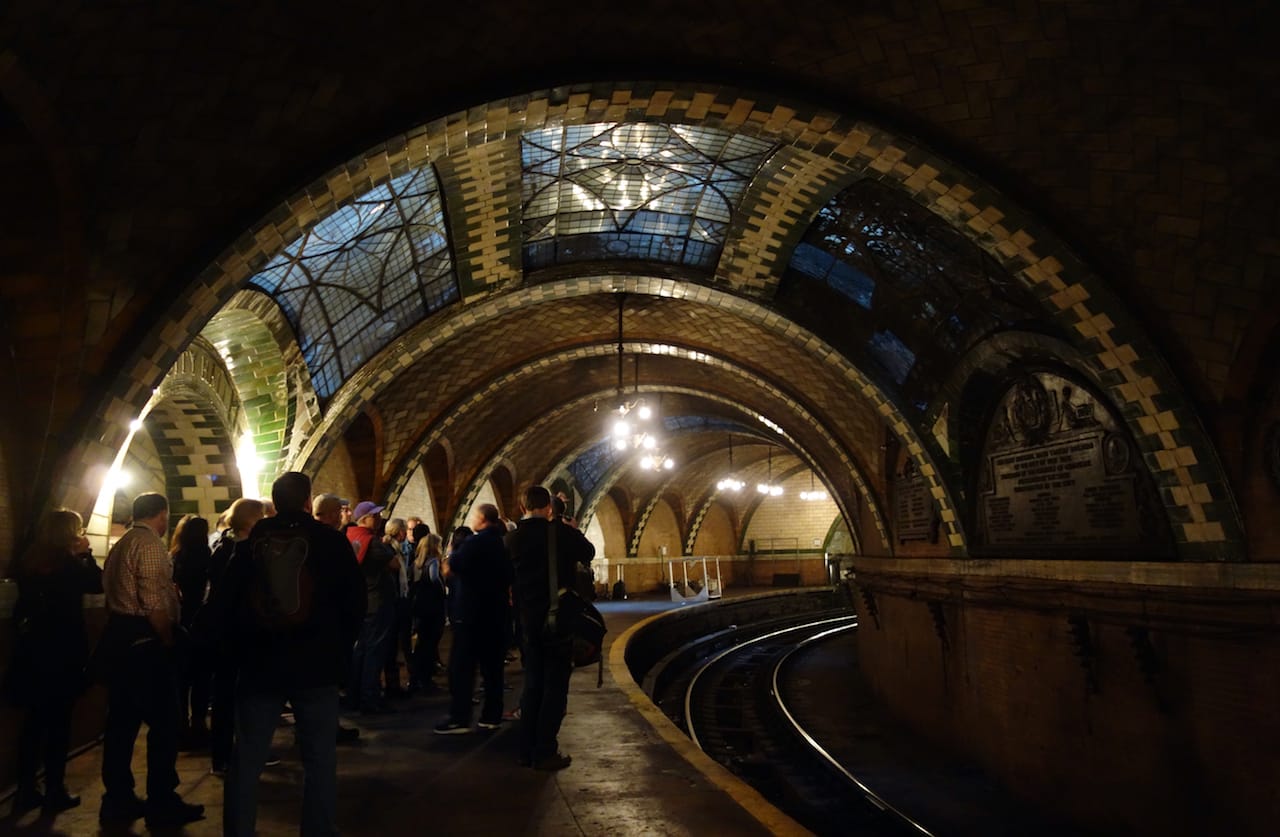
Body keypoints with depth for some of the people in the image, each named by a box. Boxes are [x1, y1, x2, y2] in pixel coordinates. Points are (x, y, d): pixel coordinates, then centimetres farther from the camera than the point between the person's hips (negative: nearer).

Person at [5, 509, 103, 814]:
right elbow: (97, 583, -5)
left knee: (34, 720, 14)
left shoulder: (28, 561, 5)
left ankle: (26, 790, 18)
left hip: (31, 651, 6)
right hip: (62, 651, -6)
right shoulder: (68, 562, -17)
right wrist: (86, 554, -2)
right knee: (58, 722, 3)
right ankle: (54, 791, 8)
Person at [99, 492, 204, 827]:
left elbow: (113, 593, 15)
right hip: (145, 642, -10)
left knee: (122, 720, 13)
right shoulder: (151, 545, -14)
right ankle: (162, 804, 3)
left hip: (118, 638, 10)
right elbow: (155, 604, -20)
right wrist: (169, 642, -12)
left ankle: (118, 799, 21)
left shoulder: (119, 546, 16)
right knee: (164, 722, -2)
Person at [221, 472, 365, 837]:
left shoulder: (250, 541, 3)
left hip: (259, 664, 3)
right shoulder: (329, 539, -5)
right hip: (315, 665, -3)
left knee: (247, 758, 12)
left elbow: (229, 599, 8)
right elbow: (354, 600, -6)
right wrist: (339, 648, 8)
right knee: (319, 760, 6)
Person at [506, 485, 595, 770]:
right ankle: (545, 752, 0)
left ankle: (527, 749, 17)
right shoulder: (562, 532, -13)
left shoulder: (513, 538, 0)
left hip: (529, 618, 5)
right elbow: (588, 553, 5)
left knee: (533, 683, 15)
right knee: (555, 685, 1)